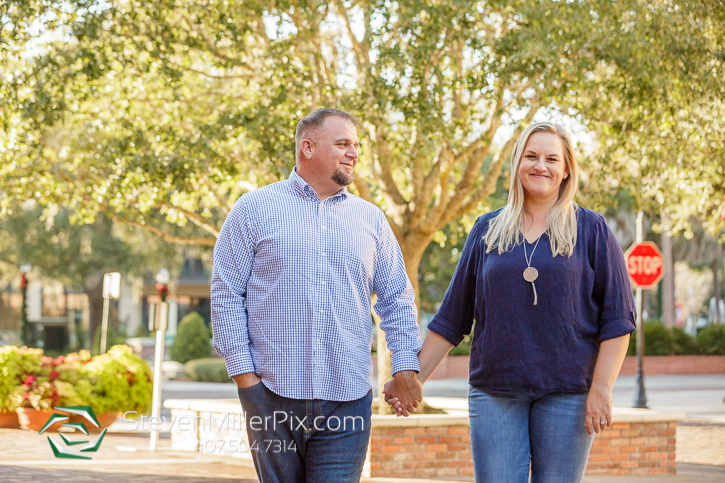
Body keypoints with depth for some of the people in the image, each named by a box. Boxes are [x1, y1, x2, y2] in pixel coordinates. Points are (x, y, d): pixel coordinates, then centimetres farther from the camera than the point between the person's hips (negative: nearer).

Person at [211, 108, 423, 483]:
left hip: (347, 397, 2)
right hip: (272, 392, -2)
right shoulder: (255, 209, 5)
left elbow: (397, 298, 18)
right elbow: (226, 293, 2)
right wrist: (242, 370, -6)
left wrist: (406, 364, 6)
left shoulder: (370, 219, 15)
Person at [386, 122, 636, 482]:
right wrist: (414, 376, 9)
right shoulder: (487, 231, 11)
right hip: (495, 392, 2)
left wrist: (601, 388, -9)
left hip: (566, 393, -1)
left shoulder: (591, 230, 4)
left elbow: (617, 318, 0)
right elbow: (452, 317, 14)